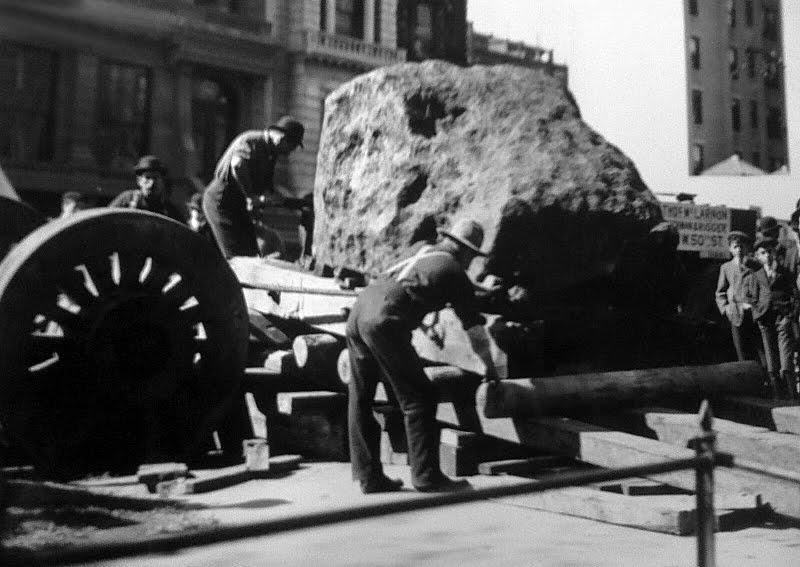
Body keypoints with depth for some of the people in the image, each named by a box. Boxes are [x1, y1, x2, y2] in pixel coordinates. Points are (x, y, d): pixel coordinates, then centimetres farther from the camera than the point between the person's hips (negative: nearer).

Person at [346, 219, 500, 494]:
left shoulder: (422, 249, 27)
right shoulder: (456, 275, 8)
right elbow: (474, 328, 14)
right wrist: (489, 367, 28)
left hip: (358, 311, 8)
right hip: (385, 321, -8)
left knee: (361, 399, 12)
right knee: (418, 398, 1)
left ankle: (369, 476, 16)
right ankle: (426, 476, 2)